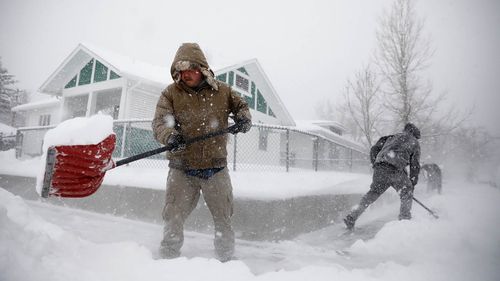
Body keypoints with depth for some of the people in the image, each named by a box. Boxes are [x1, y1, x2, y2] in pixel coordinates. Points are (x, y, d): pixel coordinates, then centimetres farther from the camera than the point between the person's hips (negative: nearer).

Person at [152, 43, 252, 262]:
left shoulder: (222, 91, 4)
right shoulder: (170, 93, 0)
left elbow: (241, 106, 16)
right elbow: (160, 122, -11)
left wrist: (243, 119, -7)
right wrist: (170, 136, -34)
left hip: (216, 168, 2)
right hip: (182, 170, -1)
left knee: (224, 219, 13)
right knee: (173, 221, 4)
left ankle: (226, 259, 34)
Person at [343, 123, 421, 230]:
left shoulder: (392, 137, 31)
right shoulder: (414, 142, 22)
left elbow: (374, 149, 22)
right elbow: (415, 165, 17)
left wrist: (375, 164, 25)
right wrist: (412, 183, 21)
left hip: (379, 169, 4)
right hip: (396, 170, -4)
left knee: (373, 192, 15)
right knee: (407, 194, 18)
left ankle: (352, 217, 10)